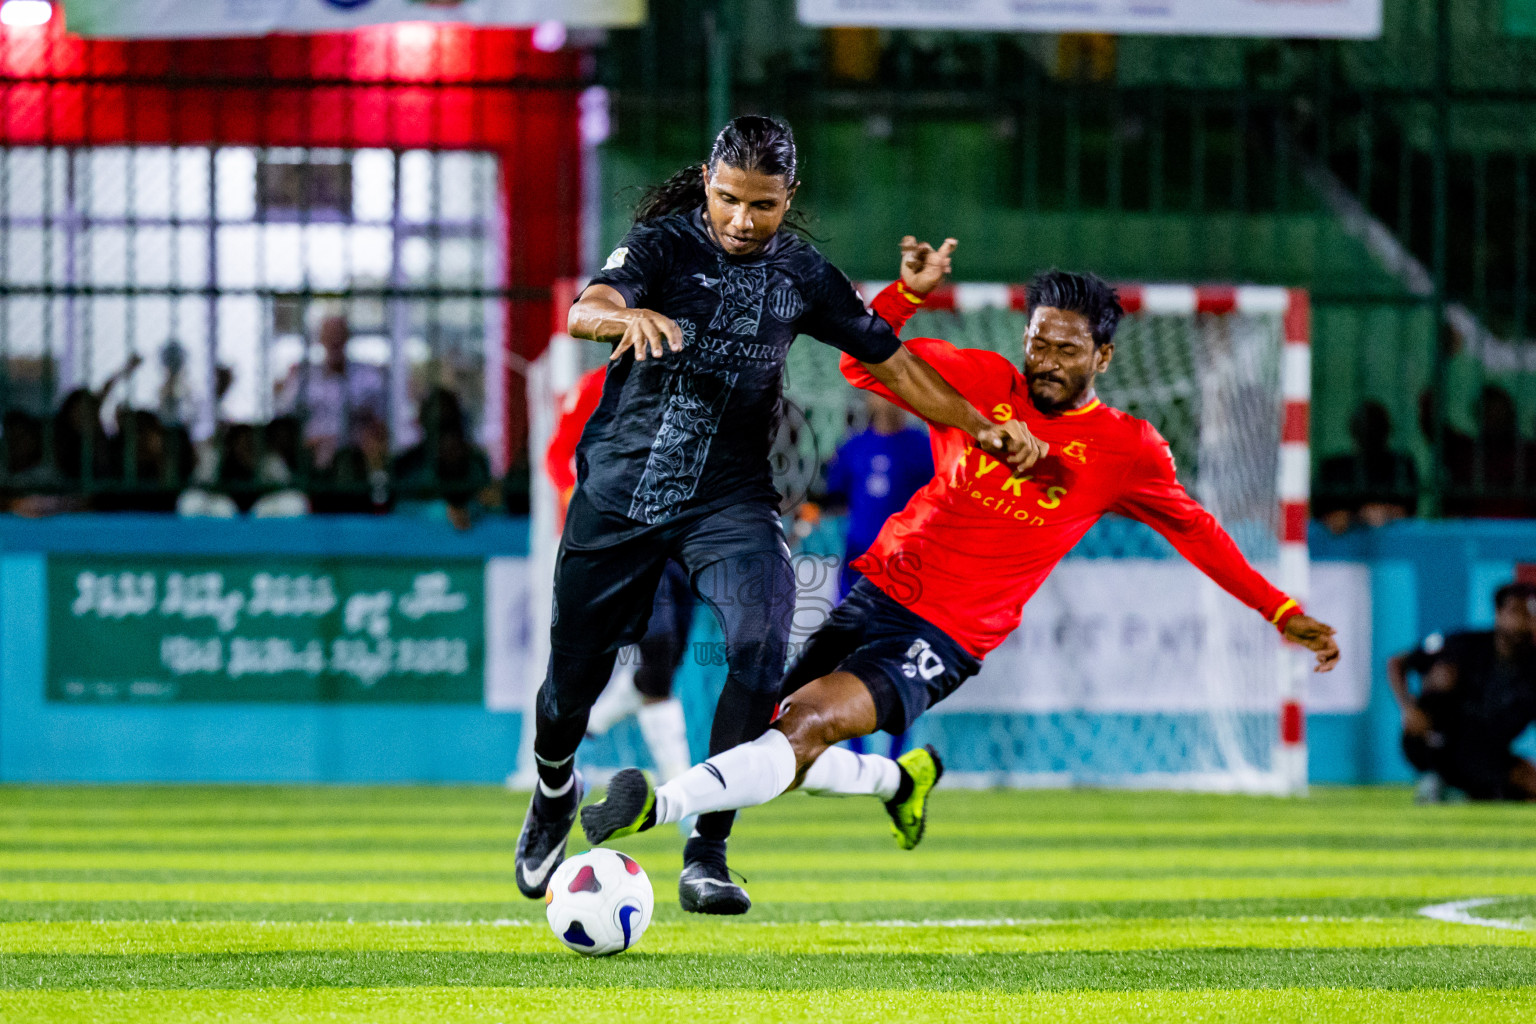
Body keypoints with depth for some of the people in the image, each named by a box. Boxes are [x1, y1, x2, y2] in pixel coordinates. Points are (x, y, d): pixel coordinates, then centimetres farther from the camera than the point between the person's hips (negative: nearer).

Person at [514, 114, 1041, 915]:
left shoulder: (801, 275, 3)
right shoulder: (663, 245, -9)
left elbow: (886, 359, 14)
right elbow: (585, 311, -28)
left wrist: (980, 428, 13)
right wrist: (629, 315, -51)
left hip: (728, 496, 2)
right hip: (622, 487, -2)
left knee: (759, 645, -23)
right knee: (576, 671, 5)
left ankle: (706, 852, -16)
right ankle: (554, 785, 41)